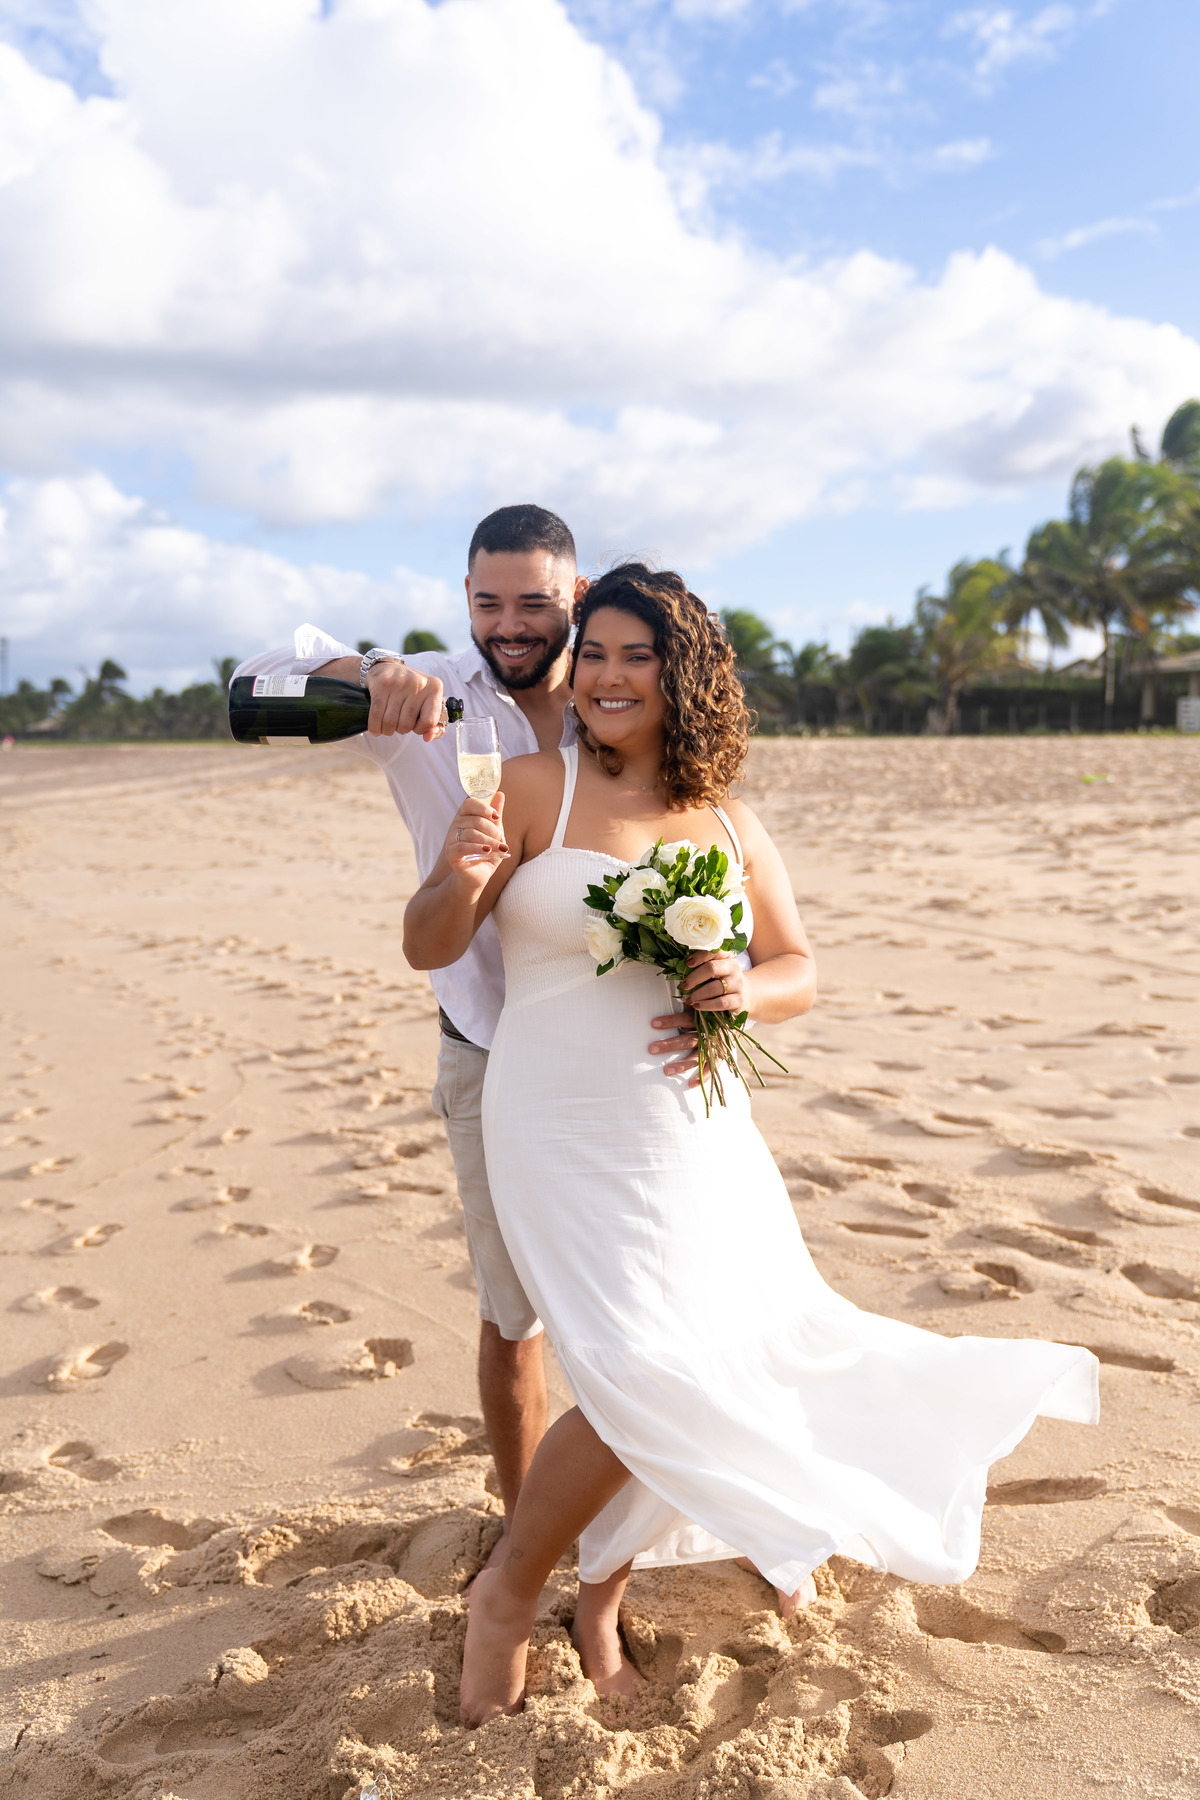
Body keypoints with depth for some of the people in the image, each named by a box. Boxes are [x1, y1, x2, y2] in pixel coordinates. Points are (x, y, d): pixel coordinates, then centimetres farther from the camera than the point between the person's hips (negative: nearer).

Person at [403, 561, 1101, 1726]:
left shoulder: (727, 824, 7)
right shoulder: (532, 789, -4)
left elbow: (800, 971, 11)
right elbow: (427, 949, -7)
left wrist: (747, 990, -12)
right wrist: (462, 880, -29)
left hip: (697, 1135, 5)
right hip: (564, 1137, -5)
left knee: (719, 1365, 9)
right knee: (639, 1376, -14)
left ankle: (601, 1597, 34)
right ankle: (507, 1592, 15)